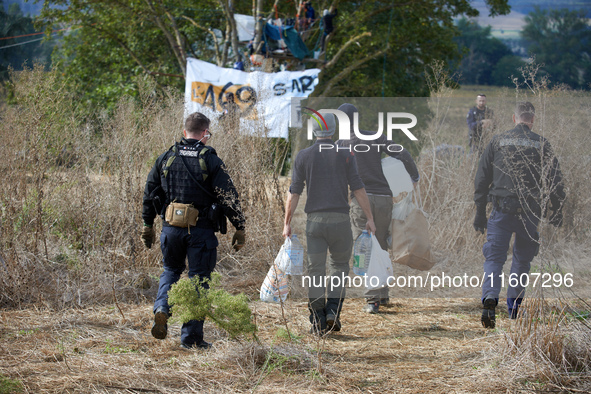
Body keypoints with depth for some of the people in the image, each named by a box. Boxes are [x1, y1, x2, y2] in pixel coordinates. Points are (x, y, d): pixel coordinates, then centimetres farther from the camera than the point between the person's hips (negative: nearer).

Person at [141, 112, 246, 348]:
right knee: (198, 278, 5)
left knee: (171, 270, 25)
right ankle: (191, 336, 4)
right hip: (201, 230, -3)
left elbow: (150, 193, 11)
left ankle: (162, 309, -1)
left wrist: (148, 225, 20)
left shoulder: (166, 158, 6)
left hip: (171, 228, 3)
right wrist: (240, 228, -1)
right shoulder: (211, 161, -5)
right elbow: (228, 197, -8)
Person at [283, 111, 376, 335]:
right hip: (340, 219, 0)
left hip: (315, 220, 0)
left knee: (316, 271, 4)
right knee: (339, 266, 16)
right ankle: (333, 311, -1)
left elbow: (293, 194, 1)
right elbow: (358, 189, -2)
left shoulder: (303, 157, 2)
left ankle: (318, 322, 1)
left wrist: (287, 224, 8)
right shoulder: (345, 155, 1)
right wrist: (370, 218, 4)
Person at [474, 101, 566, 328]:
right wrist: (557, 211, 14)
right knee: (522, 258, 16)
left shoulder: (497, 142, 6)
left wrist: (480, 213, 11)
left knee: (494, 256, -1)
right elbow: (555, 180, 3)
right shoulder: (541, 145, 2)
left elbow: (482, 179, 6)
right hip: (530, 212, 0)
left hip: (501, 209, 0)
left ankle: (490, 298, -24)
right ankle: (514, 304, 19)